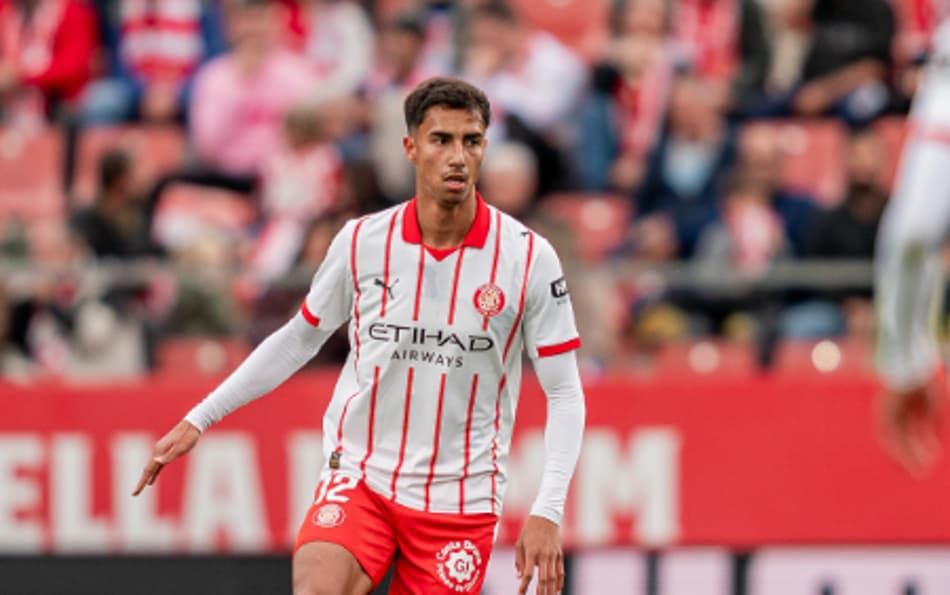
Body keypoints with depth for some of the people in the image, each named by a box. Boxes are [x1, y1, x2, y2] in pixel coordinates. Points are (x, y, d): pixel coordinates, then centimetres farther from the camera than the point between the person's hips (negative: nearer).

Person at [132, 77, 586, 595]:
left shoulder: (529, 257, -6)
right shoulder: (362, 241, -2)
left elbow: (564, 392, -2)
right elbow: (298, 339, 14)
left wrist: (546, 513, -13)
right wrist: (199, 419, 13)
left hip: (459, 500, 0)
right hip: (358, 477, 0)